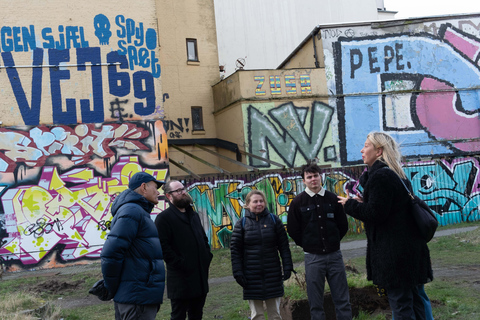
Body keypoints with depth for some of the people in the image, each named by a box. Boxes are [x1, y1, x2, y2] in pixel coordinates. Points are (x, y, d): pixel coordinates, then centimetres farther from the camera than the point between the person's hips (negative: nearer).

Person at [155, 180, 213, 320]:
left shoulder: (193, 215, 17)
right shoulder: (164, 217, -8)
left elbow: (204, 238, 25)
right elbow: (163, 246, -17)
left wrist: (207, 256, 11)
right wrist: (179, 263, -19)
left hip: (200, 276, 7)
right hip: (181, 279, -7)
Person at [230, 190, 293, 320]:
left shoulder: (274, 220, 3)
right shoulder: (241, 224, 0)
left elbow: (284, 246, 4)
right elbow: (235, 250, 0)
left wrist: (287, 267, -2)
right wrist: (238, 273, -5)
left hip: (273, 275, 1)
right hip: (252, 277, -1)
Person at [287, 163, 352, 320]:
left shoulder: (332, 198, 3)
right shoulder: (298, 202, -2)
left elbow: (343, 225, 10)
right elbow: (293, 229, 2)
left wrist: (332, 242, 8)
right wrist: (307, 245, 5)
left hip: (334, 255, 2)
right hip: (313, 257, -1)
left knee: (343, 301, 6)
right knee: (316, 303, 5)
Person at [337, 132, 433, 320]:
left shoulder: (380, 176, -15)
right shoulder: (398, 176, 16)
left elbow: (375, 214, -18)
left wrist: (350, 204, -4)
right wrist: (365, 203, 12)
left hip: (394, 253, -10)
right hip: (411, 249, 10)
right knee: (414, 301, 15)